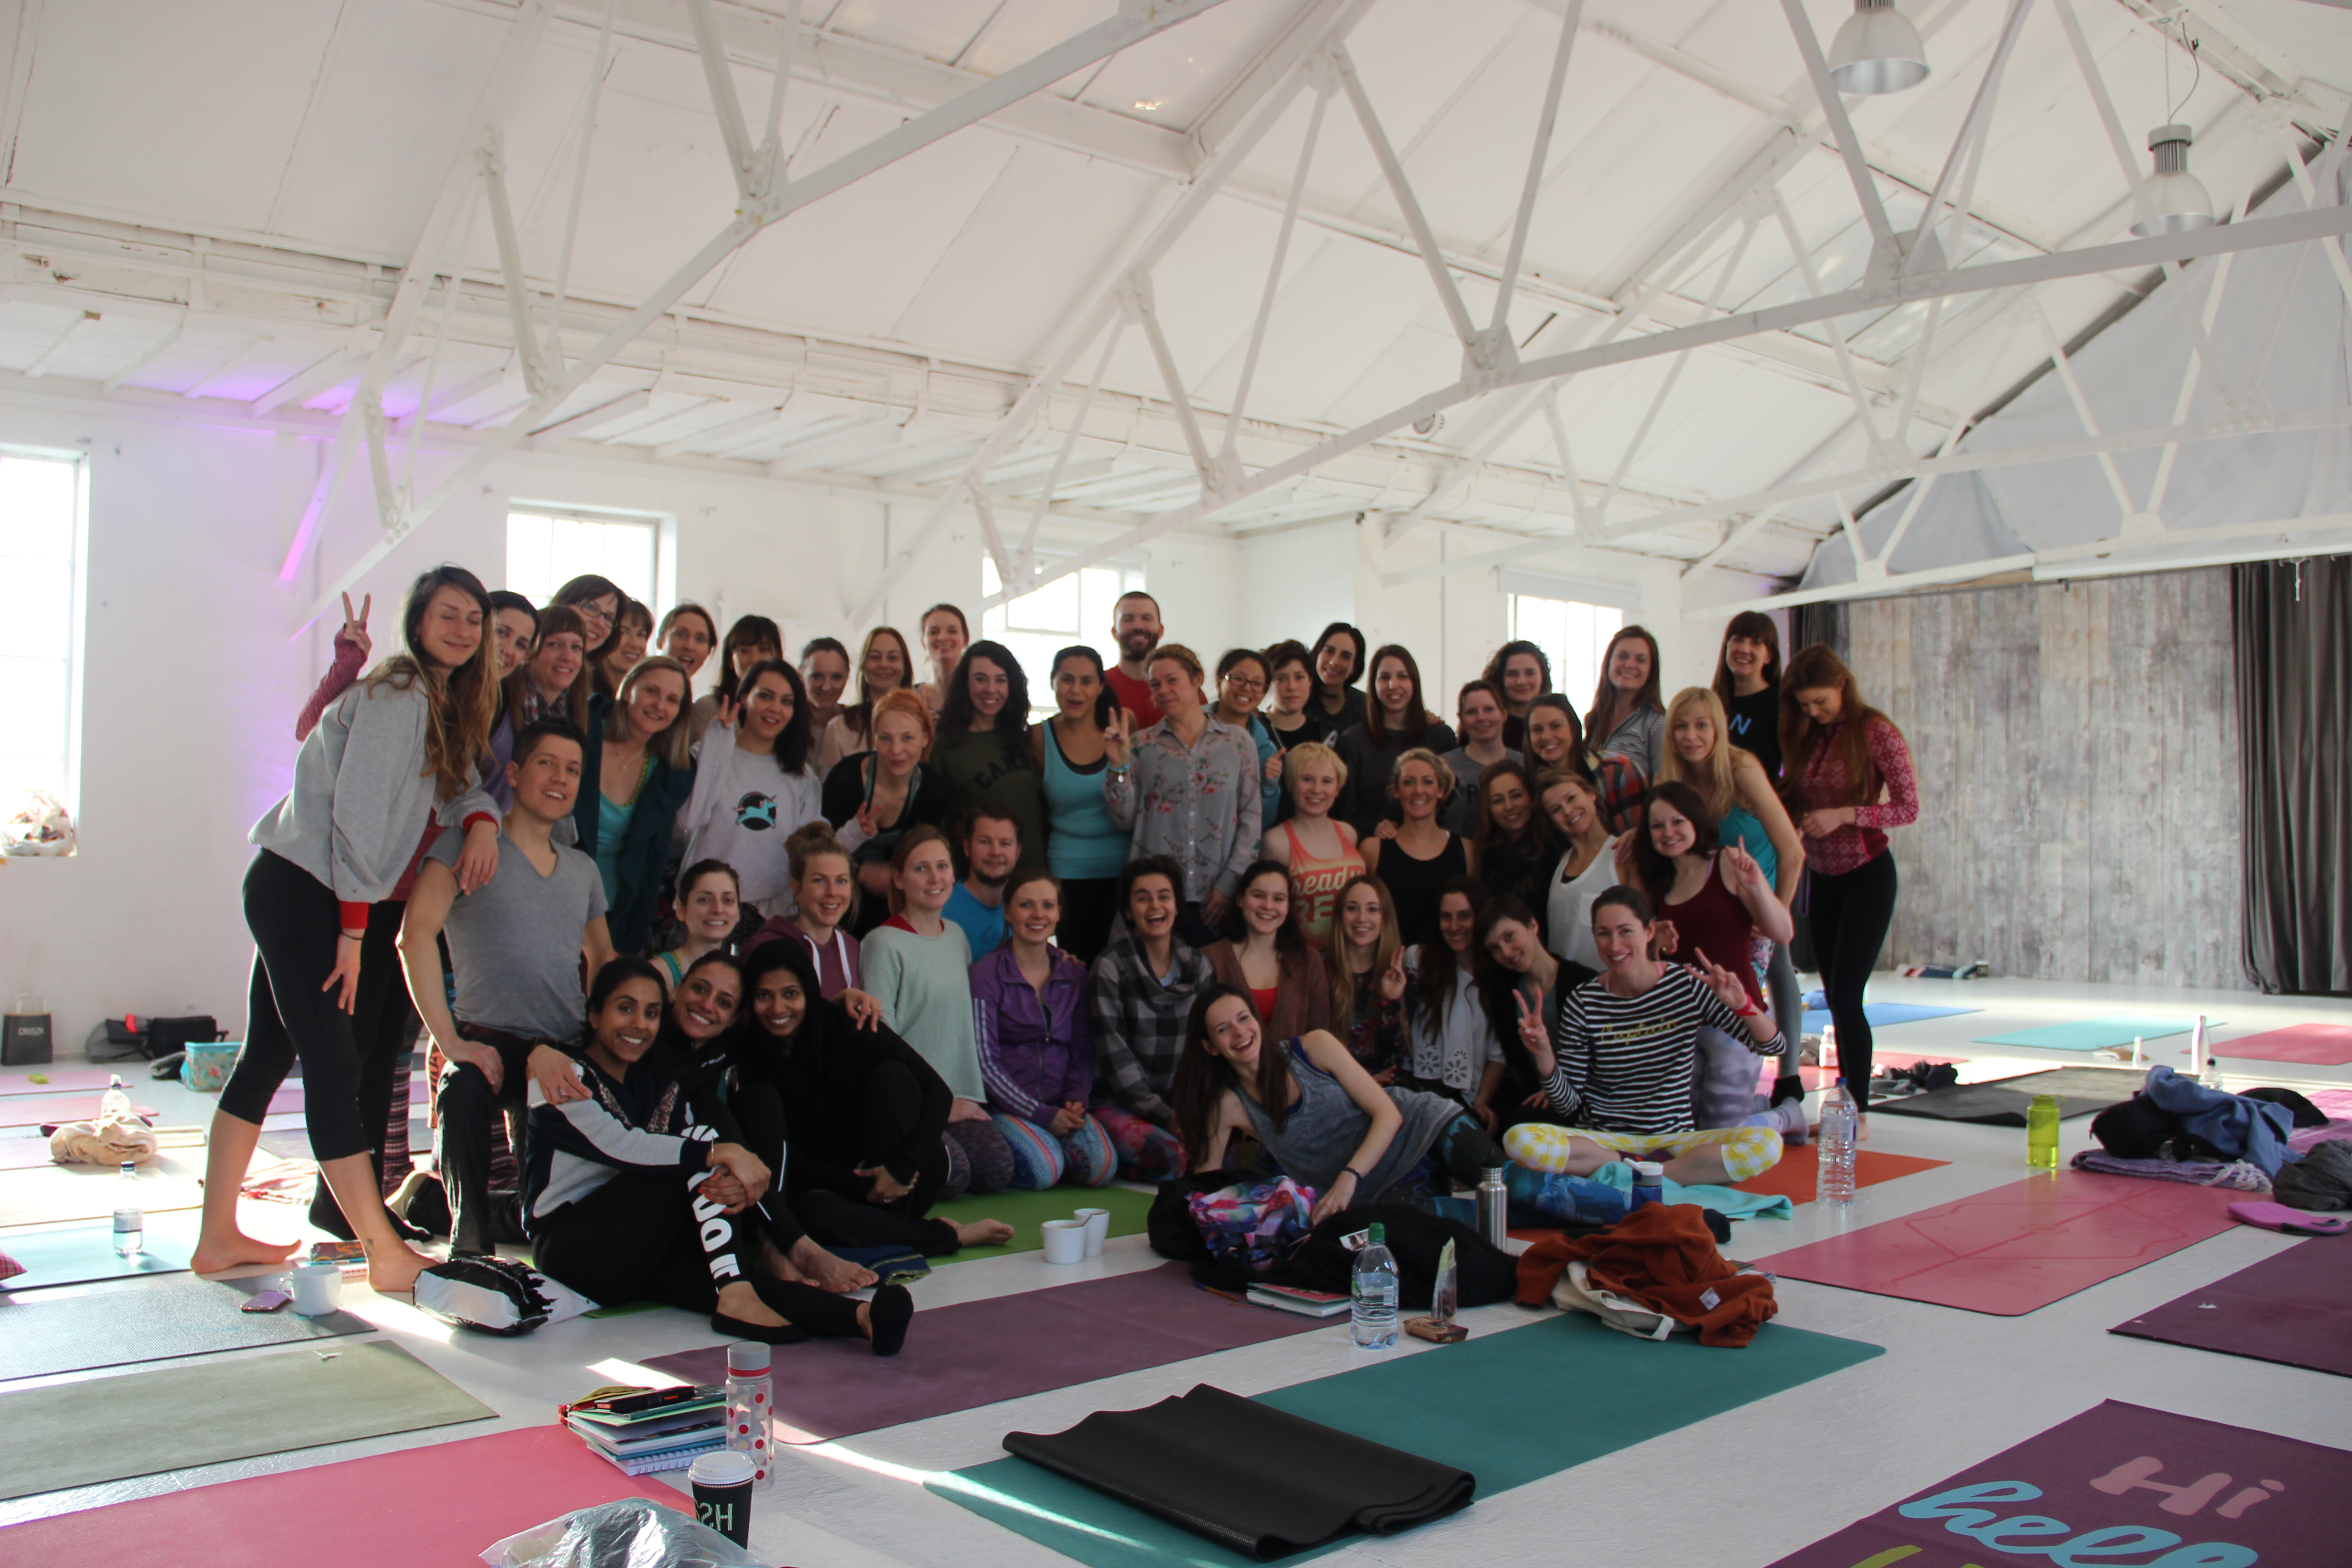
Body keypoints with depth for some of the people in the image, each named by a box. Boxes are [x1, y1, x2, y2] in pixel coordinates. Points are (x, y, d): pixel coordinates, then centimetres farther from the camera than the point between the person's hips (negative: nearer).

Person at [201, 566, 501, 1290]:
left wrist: (482, 820, -5)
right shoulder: (399, 694, -13)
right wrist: (352, 929, -17)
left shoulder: (443, 704, 15)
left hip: (295, 887, 10)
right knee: (333, 1065, -10)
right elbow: (358, 810, -18)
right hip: (299, 887, -10)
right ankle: (387, 1256, -9)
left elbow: (457, 780, 20)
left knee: (266, 1057, 13)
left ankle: (218, 1237, 22)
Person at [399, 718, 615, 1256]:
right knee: (464, 1093, -38)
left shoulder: (584, 870, 19)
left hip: (567, 1052, 6)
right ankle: (472, 1239, -15)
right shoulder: (469, 847, -1)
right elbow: (416, 934, -13)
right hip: (491, 1043, -6)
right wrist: (449, 1041, -19)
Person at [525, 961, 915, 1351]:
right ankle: (736, 1299, -36)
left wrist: (737, 1185, -24)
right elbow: (619, 1146, -23)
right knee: (702, 1142, -22)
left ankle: (862, 1317, -52)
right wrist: (724, 1153, -32)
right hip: (571, 1249, -5)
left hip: (645, 1251, 5)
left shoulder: (657, 1085, 16)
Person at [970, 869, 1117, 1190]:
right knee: (1043, 1170, -30)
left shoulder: (1074, 974, 11)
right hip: (1005, 1106, -4)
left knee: (1101, 1167, -23)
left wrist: (1077, 1100, -6)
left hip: (1062, 1105, 4)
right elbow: (986, 1063, -9)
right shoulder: (986, 975, -4)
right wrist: (1042, 1115, -15)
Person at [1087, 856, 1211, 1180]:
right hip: (1121, 1103, -4)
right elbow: (1114, 1055, -10)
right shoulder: (1111, 968, -5)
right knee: (1172, 1158, -32)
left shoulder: (1198, 966, 9)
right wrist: (1163, 1115, -16)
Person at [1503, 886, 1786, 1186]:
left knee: (1768, 1143, -27)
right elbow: (1569, 1105, -1)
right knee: (1518, 1139, -29)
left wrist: (1741, 1004, -20)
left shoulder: (1688, 985, -1)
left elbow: (1772, 1047, -1)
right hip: (1601, 1139, 0)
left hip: (1674, 1138, 0)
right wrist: (1544, 1056, -19)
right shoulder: (1582, 1002, -4)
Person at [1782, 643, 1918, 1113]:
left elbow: (1909, 808, -12)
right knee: (1836, 1000, 9)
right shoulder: (1803, 736, 6)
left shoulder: (1875, 731, -11)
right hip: (1820, 877, 6)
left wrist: (1844, 815, -22)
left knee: (1846, 997, -11)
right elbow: (1790, 803, 14)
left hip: (1866, 876, -6)